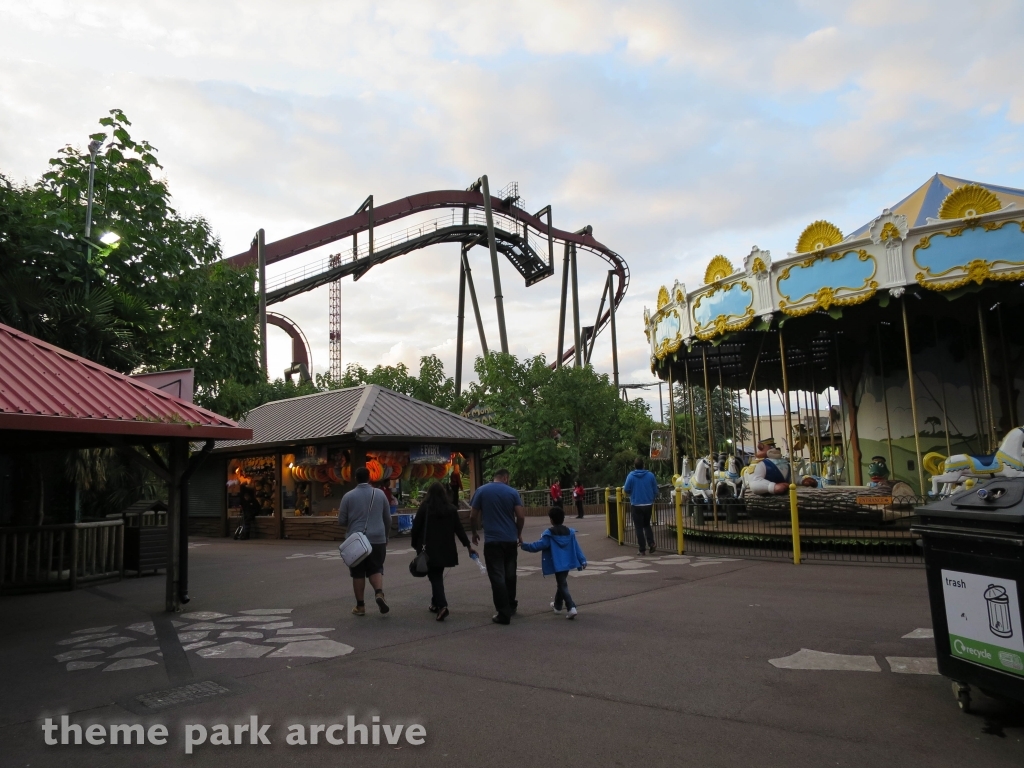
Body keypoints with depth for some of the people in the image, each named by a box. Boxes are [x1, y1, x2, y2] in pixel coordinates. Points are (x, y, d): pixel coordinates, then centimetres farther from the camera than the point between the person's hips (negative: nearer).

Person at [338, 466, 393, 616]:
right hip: (377, 539, 1)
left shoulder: (348, 496, -3)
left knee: (358, 573, 9)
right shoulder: (380, 494, 4)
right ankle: (379, 593, -12)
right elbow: (388, 519, 9)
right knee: (376, 569, 13)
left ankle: (360, 606, 14)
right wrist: (386, 536, 23)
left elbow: (341, 521, -1)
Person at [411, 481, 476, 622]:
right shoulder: (451, 509, 5)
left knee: (434, 576, -3)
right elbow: (459, 529, 5)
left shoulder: (424, 508, -5)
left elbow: (416, 528, -5)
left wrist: (416, 545, 6)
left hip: (429, 549, -4)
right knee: (438, 575, 19)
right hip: (445, 549, 4)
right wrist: (468, 545, 10)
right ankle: (436, 603, 27)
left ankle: (442, 605, -18)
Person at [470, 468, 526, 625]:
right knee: (510, 574, 19)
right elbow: (521, 517, -3)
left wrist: (474, 533, 15)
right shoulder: (512, 492, 0)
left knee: (497, 577, 0)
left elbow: (473, 516, -2)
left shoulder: (481, 491, -1)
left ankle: (504, 614, -2)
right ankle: (511, 605, 33)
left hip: (492, 540, -2)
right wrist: (519, 534, 13)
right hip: (510, 539, 2)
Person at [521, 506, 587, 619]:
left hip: (557, 564, -6)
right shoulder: (570, 532, 5)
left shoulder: (549, 534, -13)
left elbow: (539, 545, -17)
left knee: (563, 586, -6)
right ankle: (557, 605, 38)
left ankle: (571, 608, -20)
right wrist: (582, 560, 10)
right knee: (561, 583, 22)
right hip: (567, 563, 6)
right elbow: (576, 548, 7)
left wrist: (525, 546, -6)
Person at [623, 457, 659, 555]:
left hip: (636, 505, -2)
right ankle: (651, 543, 3)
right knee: (647, 525, 21)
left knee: (639, 527, 8)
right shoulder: (650, 475, -4)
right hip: (648, 504, 3)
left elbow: (626, 490, -8)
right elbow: (656, 490, -1)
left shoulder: (631, 476, -10)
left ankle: (642, 549, 8)